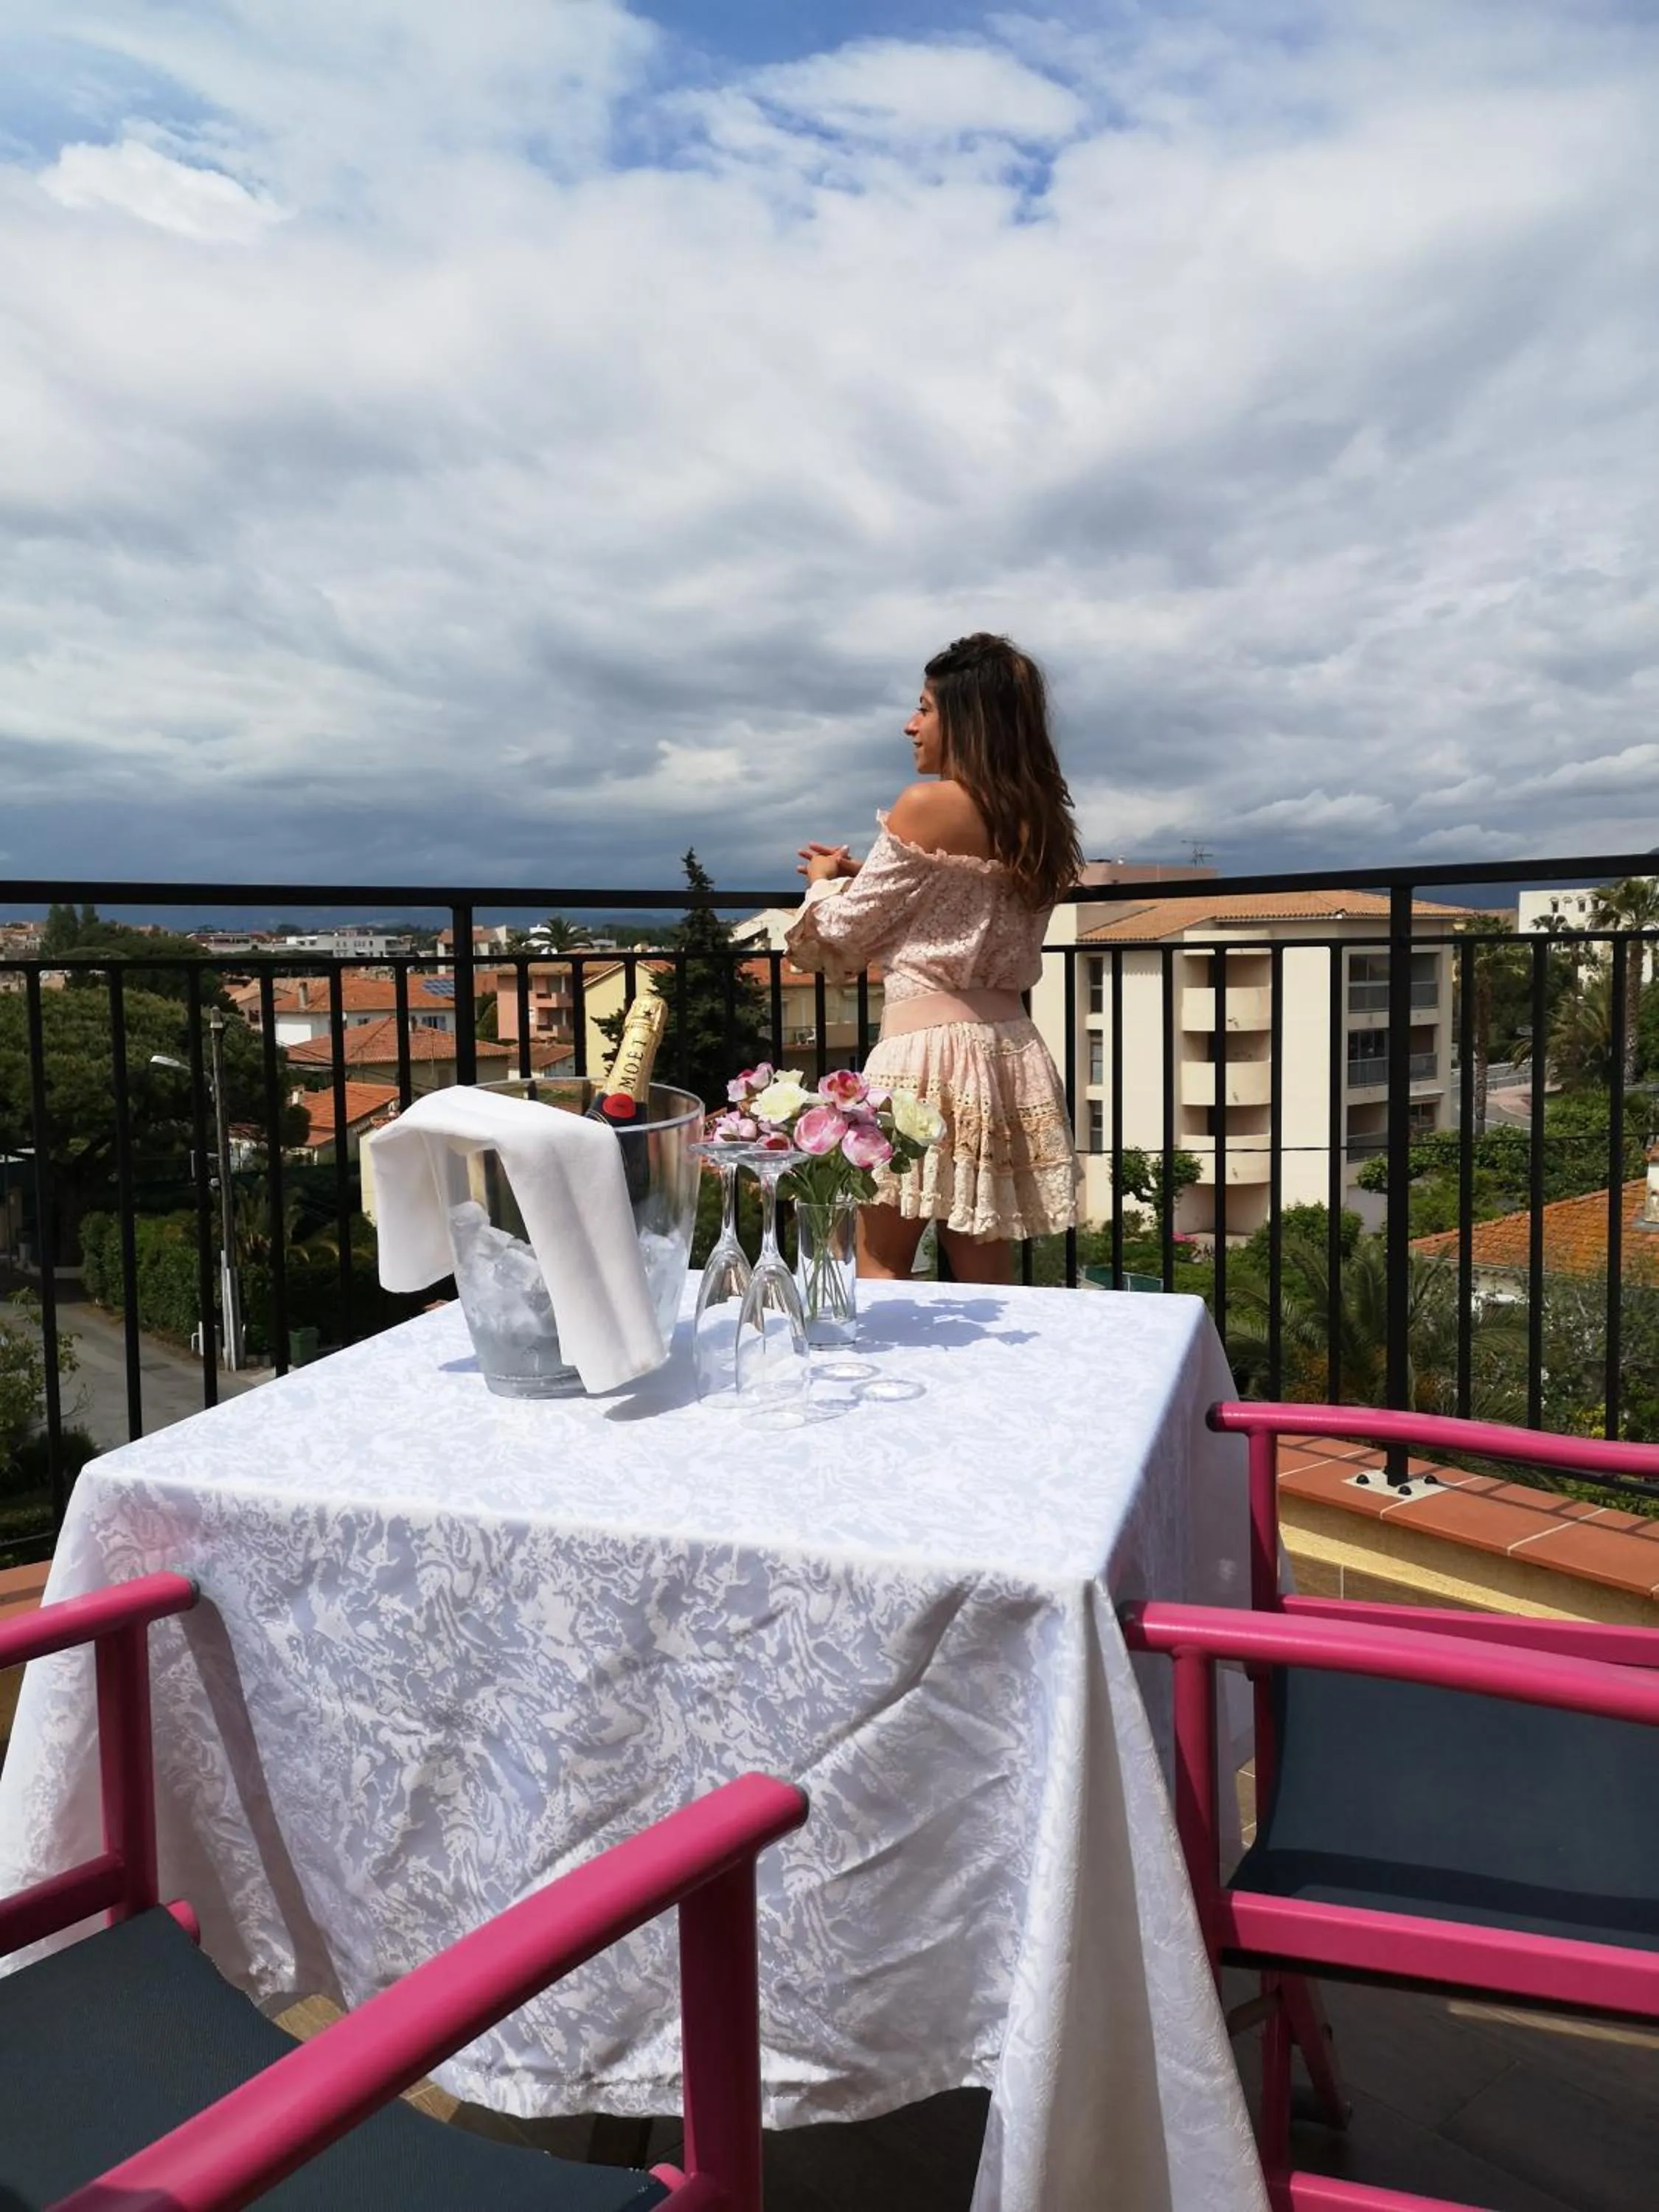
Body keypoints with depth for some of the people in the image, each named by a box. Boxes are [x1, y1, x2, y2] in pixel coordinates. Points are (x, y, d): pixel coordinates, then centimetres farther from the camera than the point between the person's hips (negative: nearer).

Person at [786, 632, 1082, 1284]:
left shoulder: (928, 805, -10)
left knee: (878, 1273, 2)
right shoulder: (1038, 821, 11)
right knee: (985, 1286, 10)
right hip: (1009, 1050, 8)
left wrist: (825, 883, 19)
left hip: (927, 1045, -8)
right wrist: (862, 876, 23)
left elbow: (844, 933, -3)